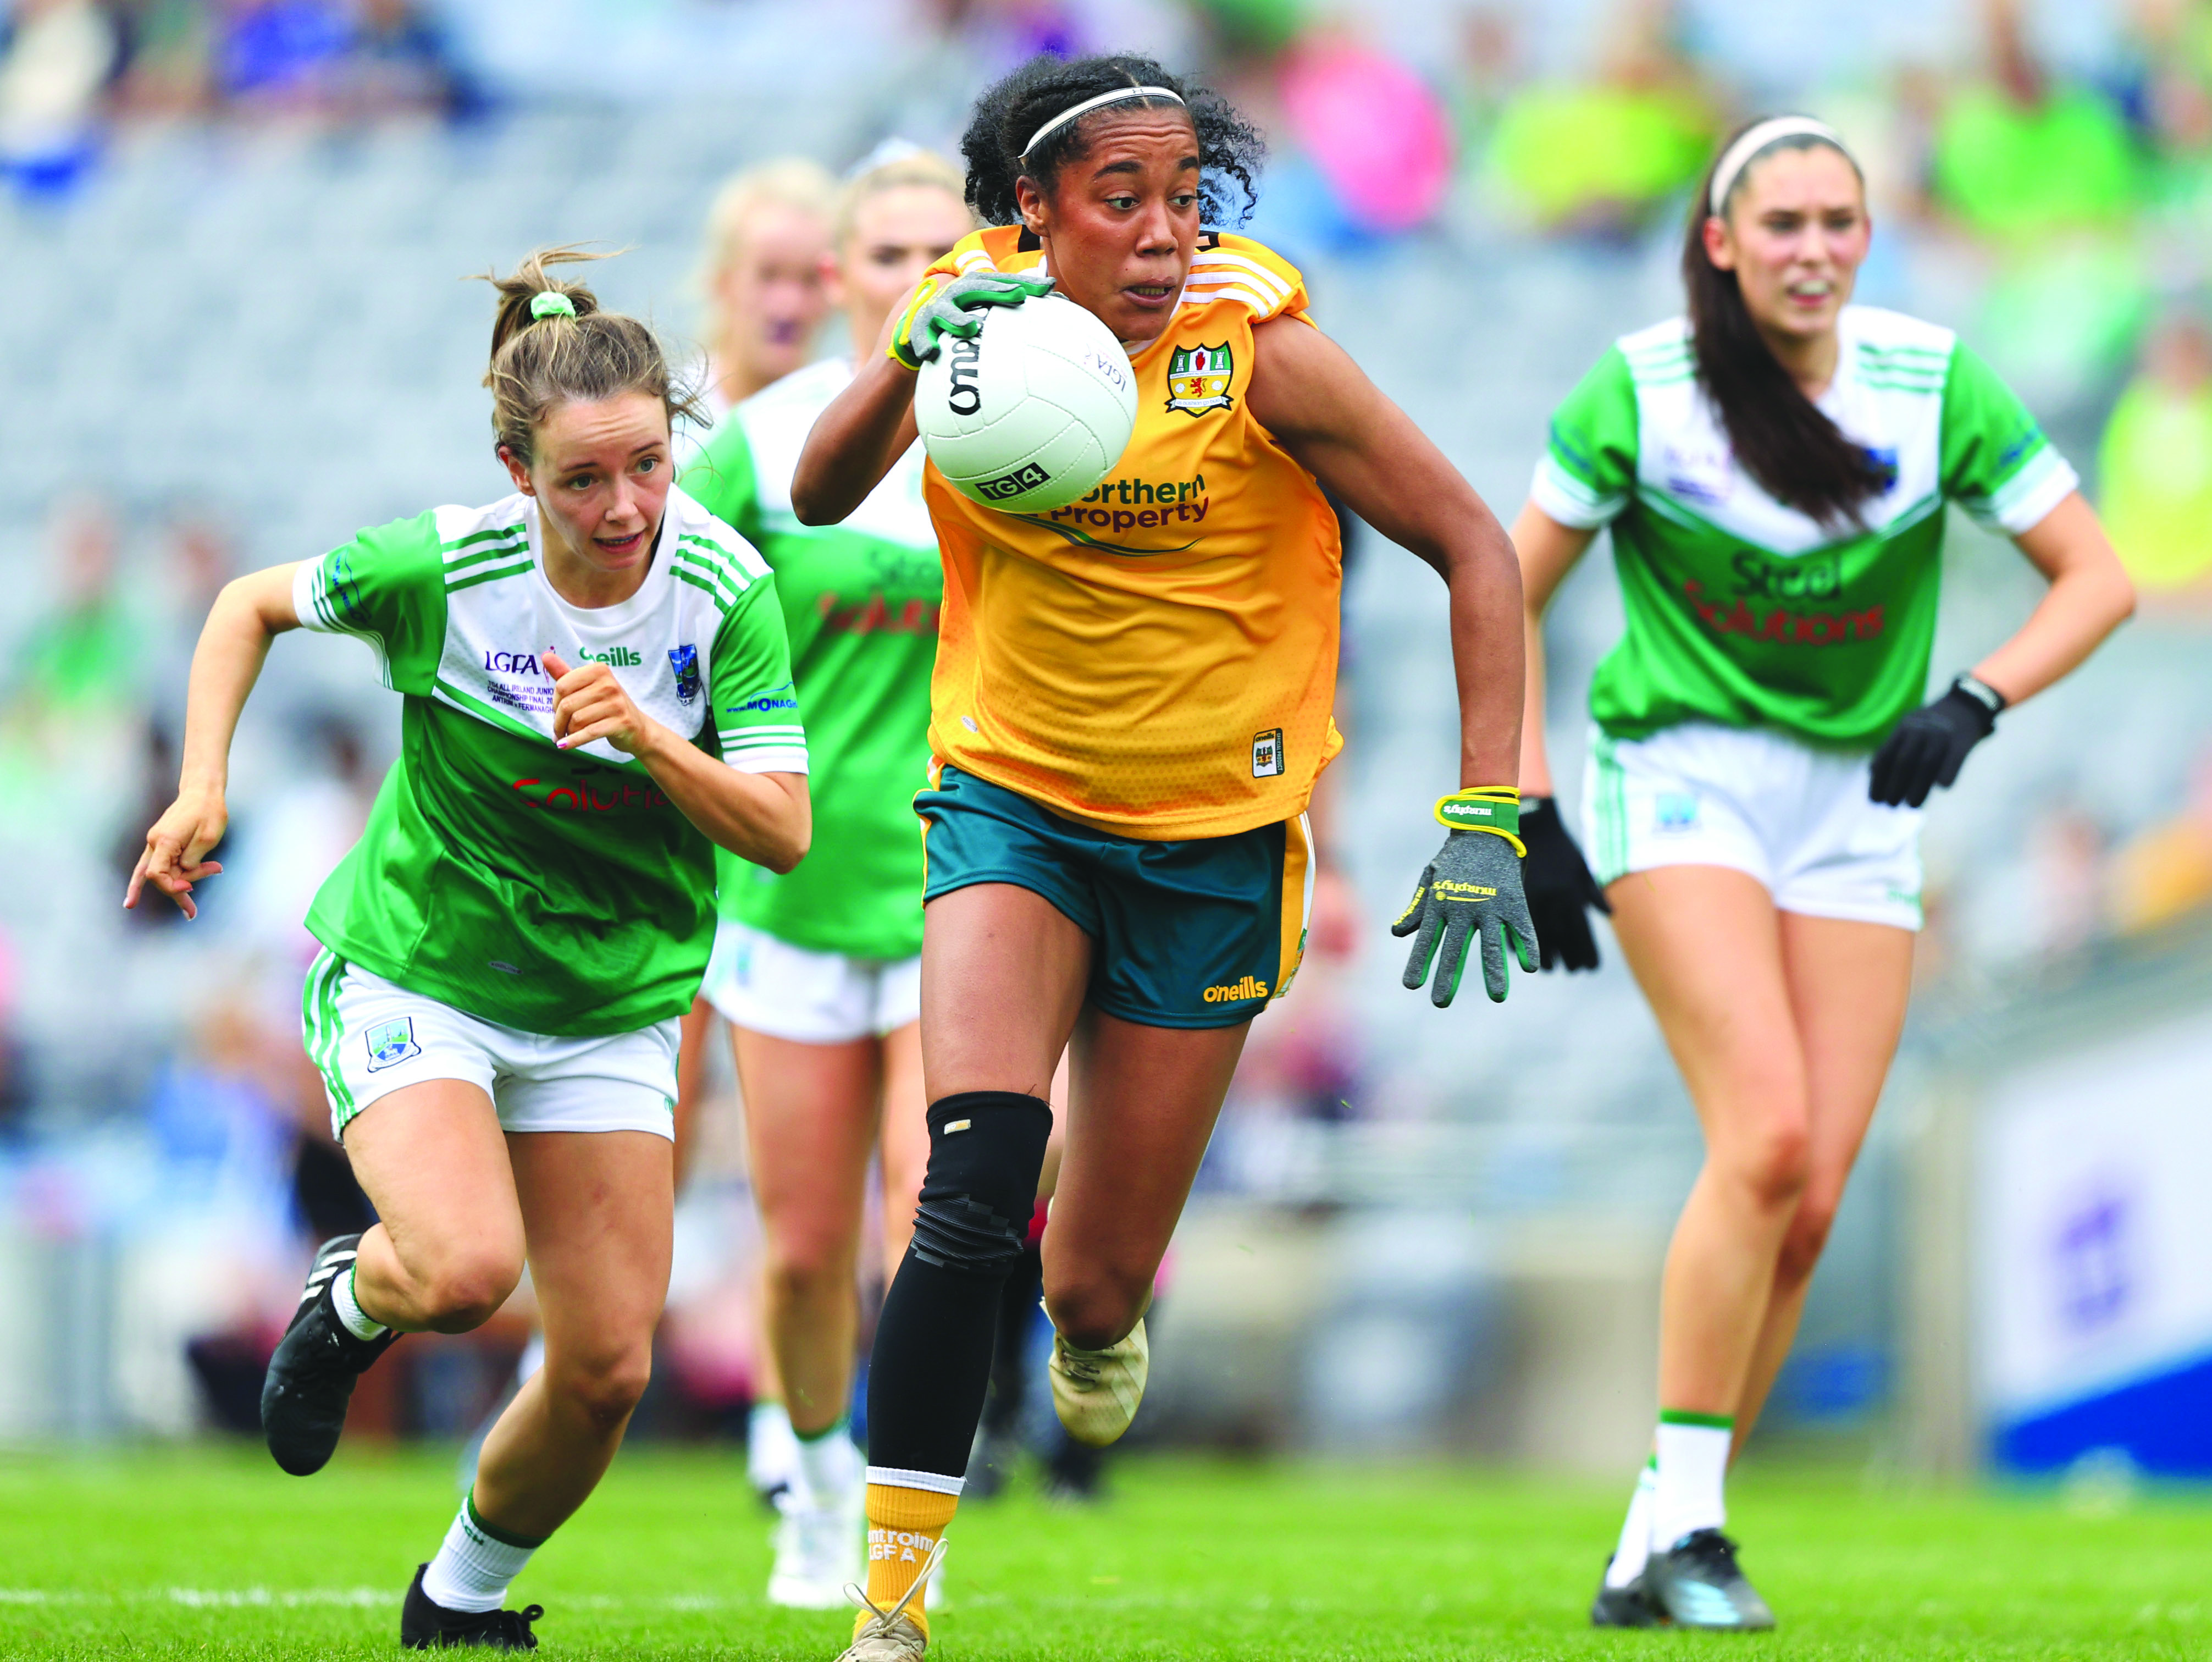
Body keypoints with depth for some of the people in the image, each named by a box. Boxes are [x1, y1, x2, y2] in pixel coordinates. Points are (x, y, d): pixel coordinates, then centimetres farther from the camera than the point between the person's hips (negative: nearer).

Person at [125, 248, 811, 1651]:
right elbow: (254, 605, 1)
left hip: (614, 1004, 3)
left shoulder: (725, 592, -14)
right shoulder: (445, 566, -18)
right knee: (467, 1270, -29)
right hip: (414, 972, -3)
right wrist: (204, 788, -9)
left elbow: (784, 832, -16)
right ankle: (354, 1300, 10)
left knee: (609, 1369, -2)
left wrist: (645, 736, -31)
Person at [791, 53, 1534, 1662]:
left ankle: (1094, 1322, 45)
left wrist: (1486, 821, -19)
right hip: (1013, 800, 1)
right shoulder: (976, 304, -9)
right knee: (976, 1186, -25)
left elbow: (1472, 547, -12)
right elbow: (820, 498, -16)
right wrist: (907, 361, -35)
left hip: (1215, 845, -1)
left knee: (1099, 1282, 4)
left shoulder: (1258, 349, -17)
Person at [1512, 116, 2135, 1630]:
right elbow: (1508, 594, 0)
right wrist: (1529, 811, -6)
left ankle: (1652, 1555, 7)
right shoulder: (1643, 392, -9)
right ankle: (1685, 1521, -14)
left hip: (1859, 803, 3)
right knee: (1768, 1135, -23)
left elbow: (2098, 578, -1)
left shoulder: (1934, 383, -5)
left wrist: (1975, 705, -17)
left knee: (1812, 1205, -5)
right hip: (1683, 775, -3)